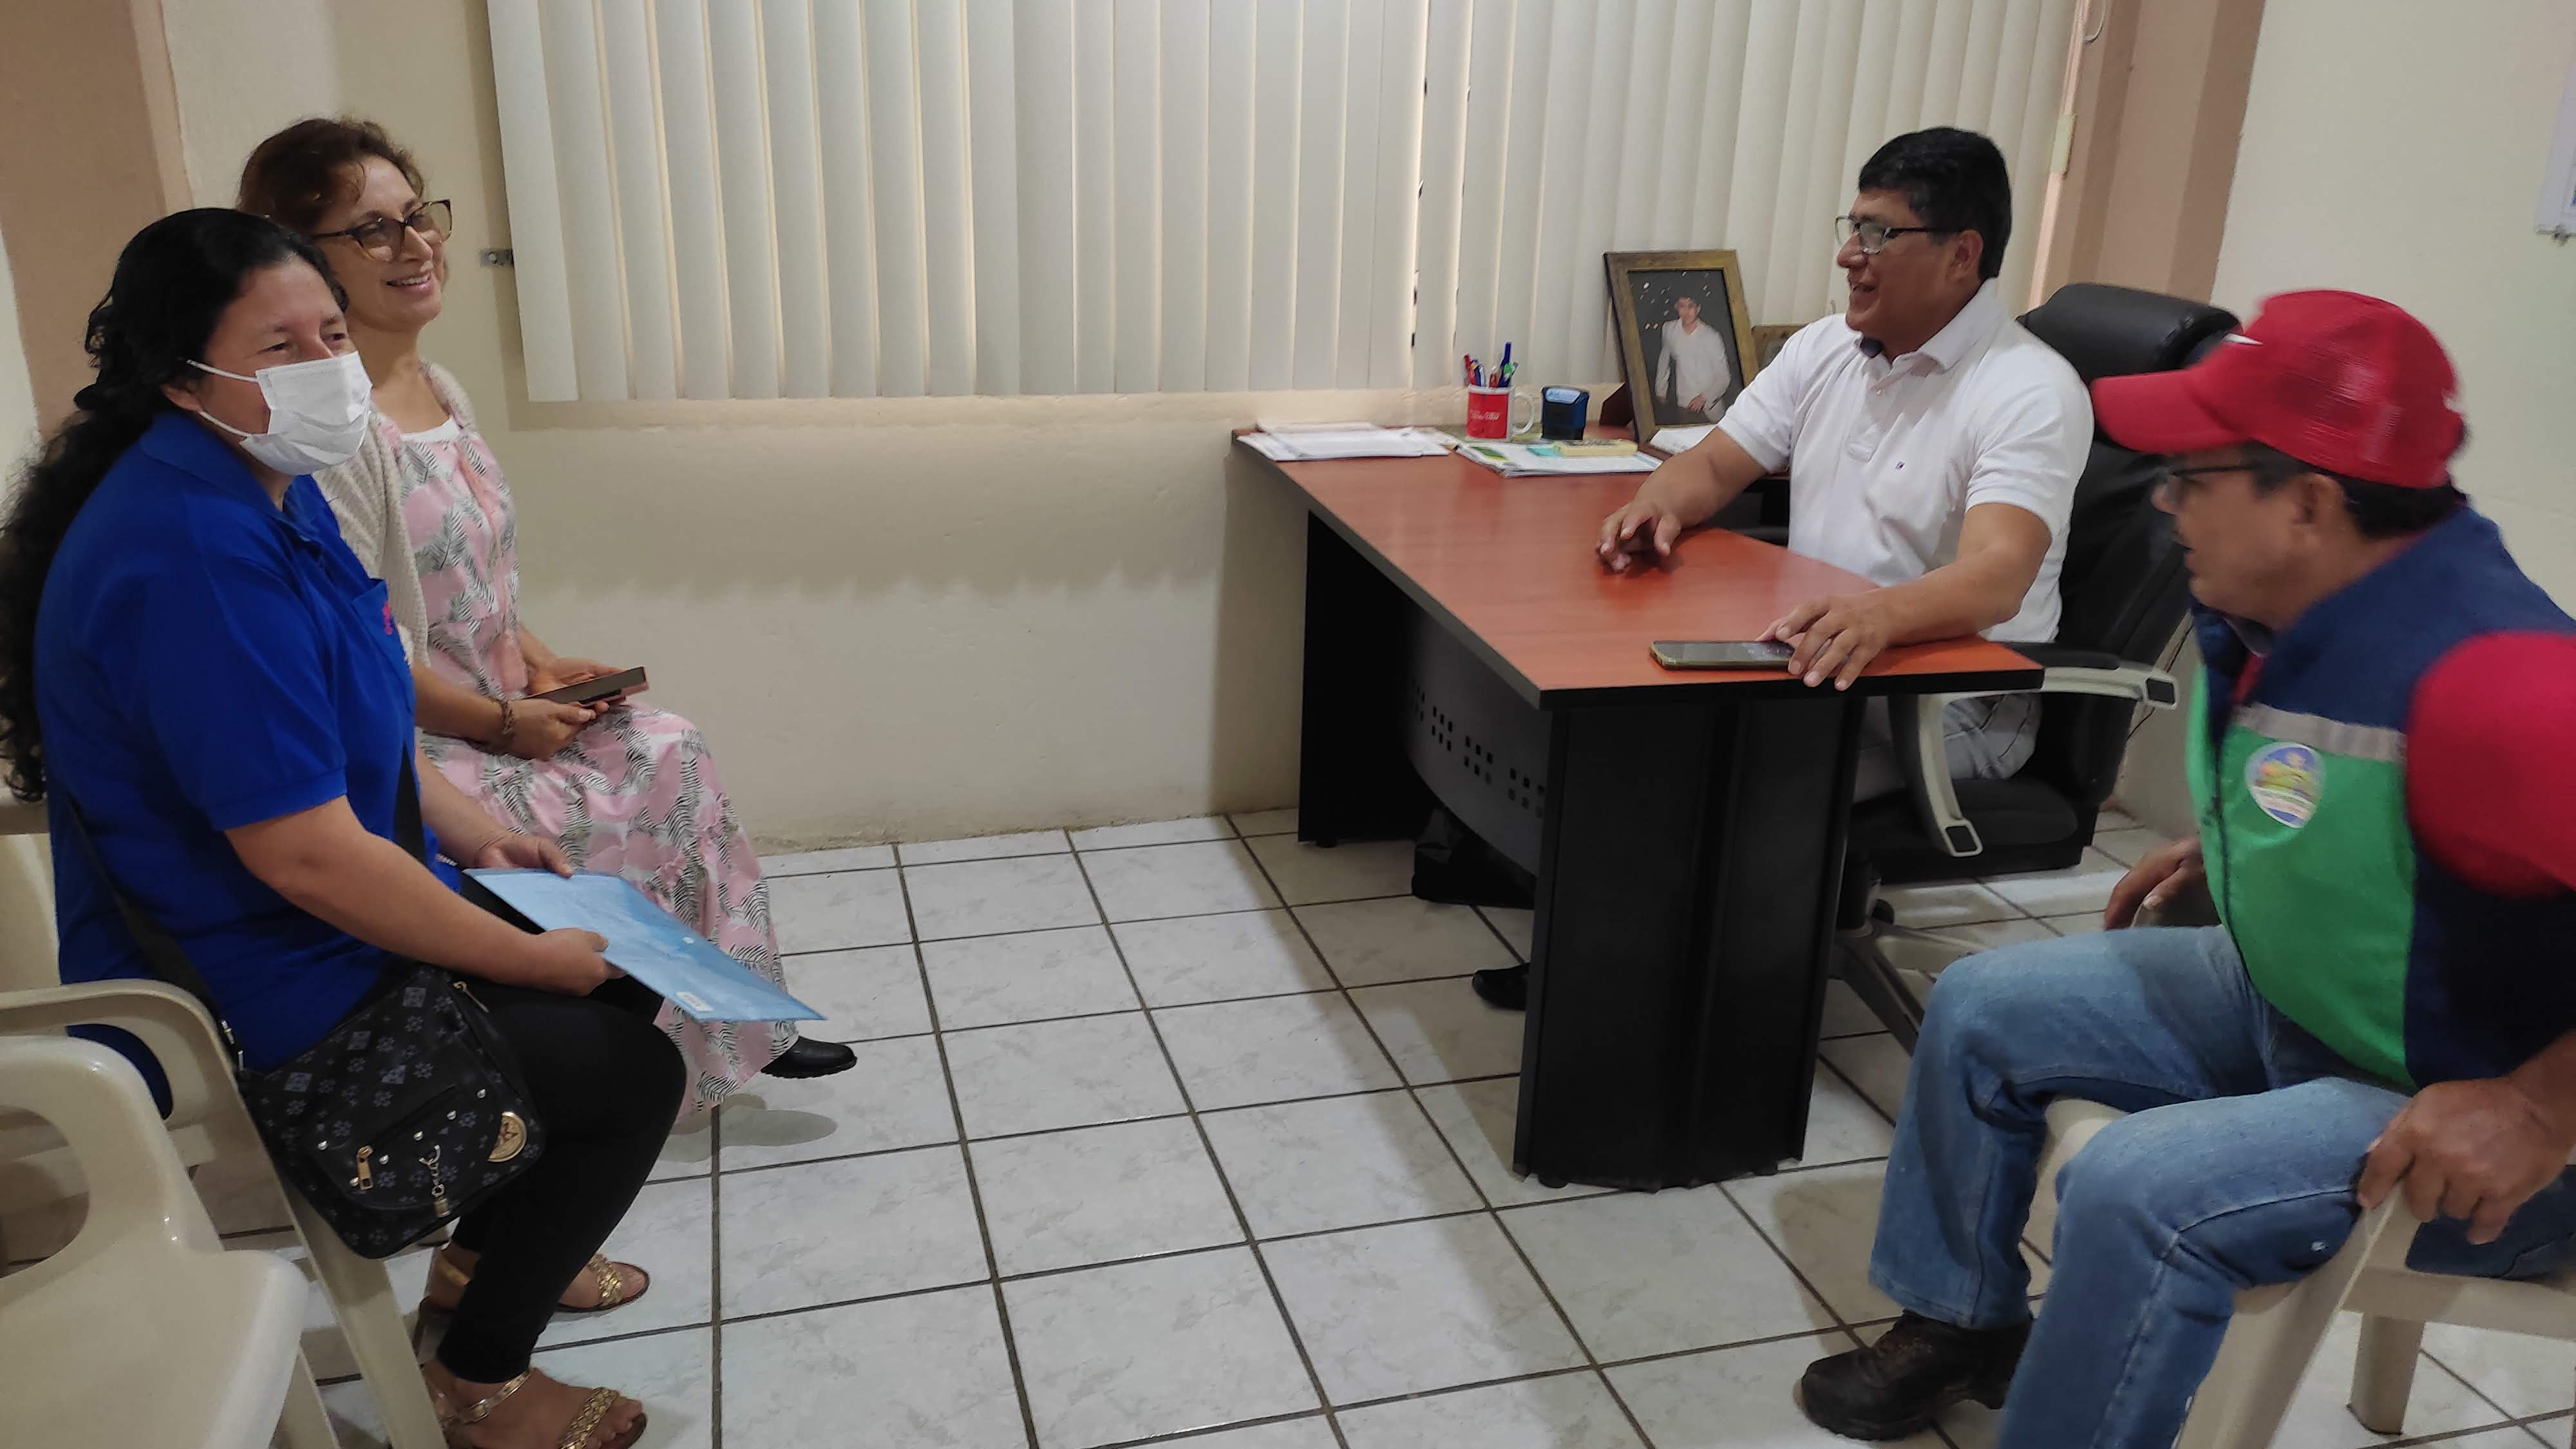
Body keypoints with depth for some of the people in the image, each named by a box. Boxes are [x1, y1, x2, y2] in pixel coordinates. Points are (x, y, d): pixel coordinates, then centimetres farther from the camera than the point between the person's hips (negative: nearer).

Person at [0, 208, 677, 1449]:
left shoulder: (270, 488, 3)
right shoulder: (193, 553, -30)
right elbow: (307, 855, -31)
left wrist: (474, 839, 11)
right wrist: (538, 960, -21)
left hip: (323, 927, 10)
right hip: (249, 1008, -10)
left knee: (628, 971, 16)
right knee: (631, 1073, -7)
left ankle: (486, 1252, 33)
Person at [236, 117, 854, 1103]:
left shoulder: (437, 388, 10)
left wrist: (538, 661, 4)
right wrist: (502, 720, -14)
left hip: (493, 708, 9)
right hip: (405, 753, -8)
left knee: (671, 751, -4)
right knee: (657, 789, -13)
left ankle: (739, 1021, 6)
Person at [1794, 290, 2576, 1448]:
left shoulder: (2482, 676, -35)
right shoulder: (2272, 612, -7)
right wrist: (2230, 843, 8)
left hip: (2463, 1103, -9)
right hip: (2285, 996, 9)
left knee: (2139, 1191, -30)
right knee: (1979, 1007, 10)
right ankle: (1962, 1320, 26)